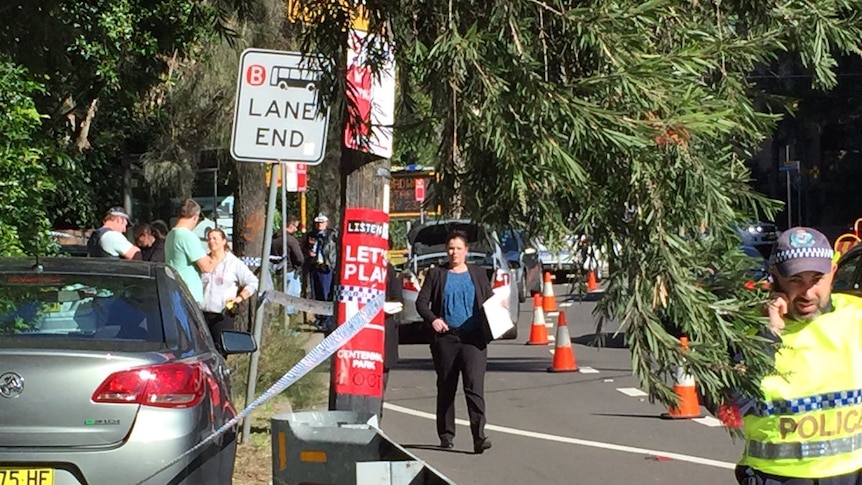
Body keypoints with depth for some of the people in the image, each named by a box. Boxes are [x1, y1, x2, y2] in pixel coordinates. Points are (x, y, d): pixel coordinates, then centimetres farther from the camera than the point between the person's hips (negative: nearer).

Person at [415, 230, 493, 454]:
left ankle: (479, 436, -18)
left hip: (473, 339, -1)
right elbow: (421, 302, 7)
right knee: (446, 388, 8)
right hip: (445, 338, 1)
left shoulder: (478, 274, 12)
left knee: (475, 386, -13)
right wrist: (432, 319, -12)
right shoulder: (436, 274, 9)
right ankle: (446, 435, 19)